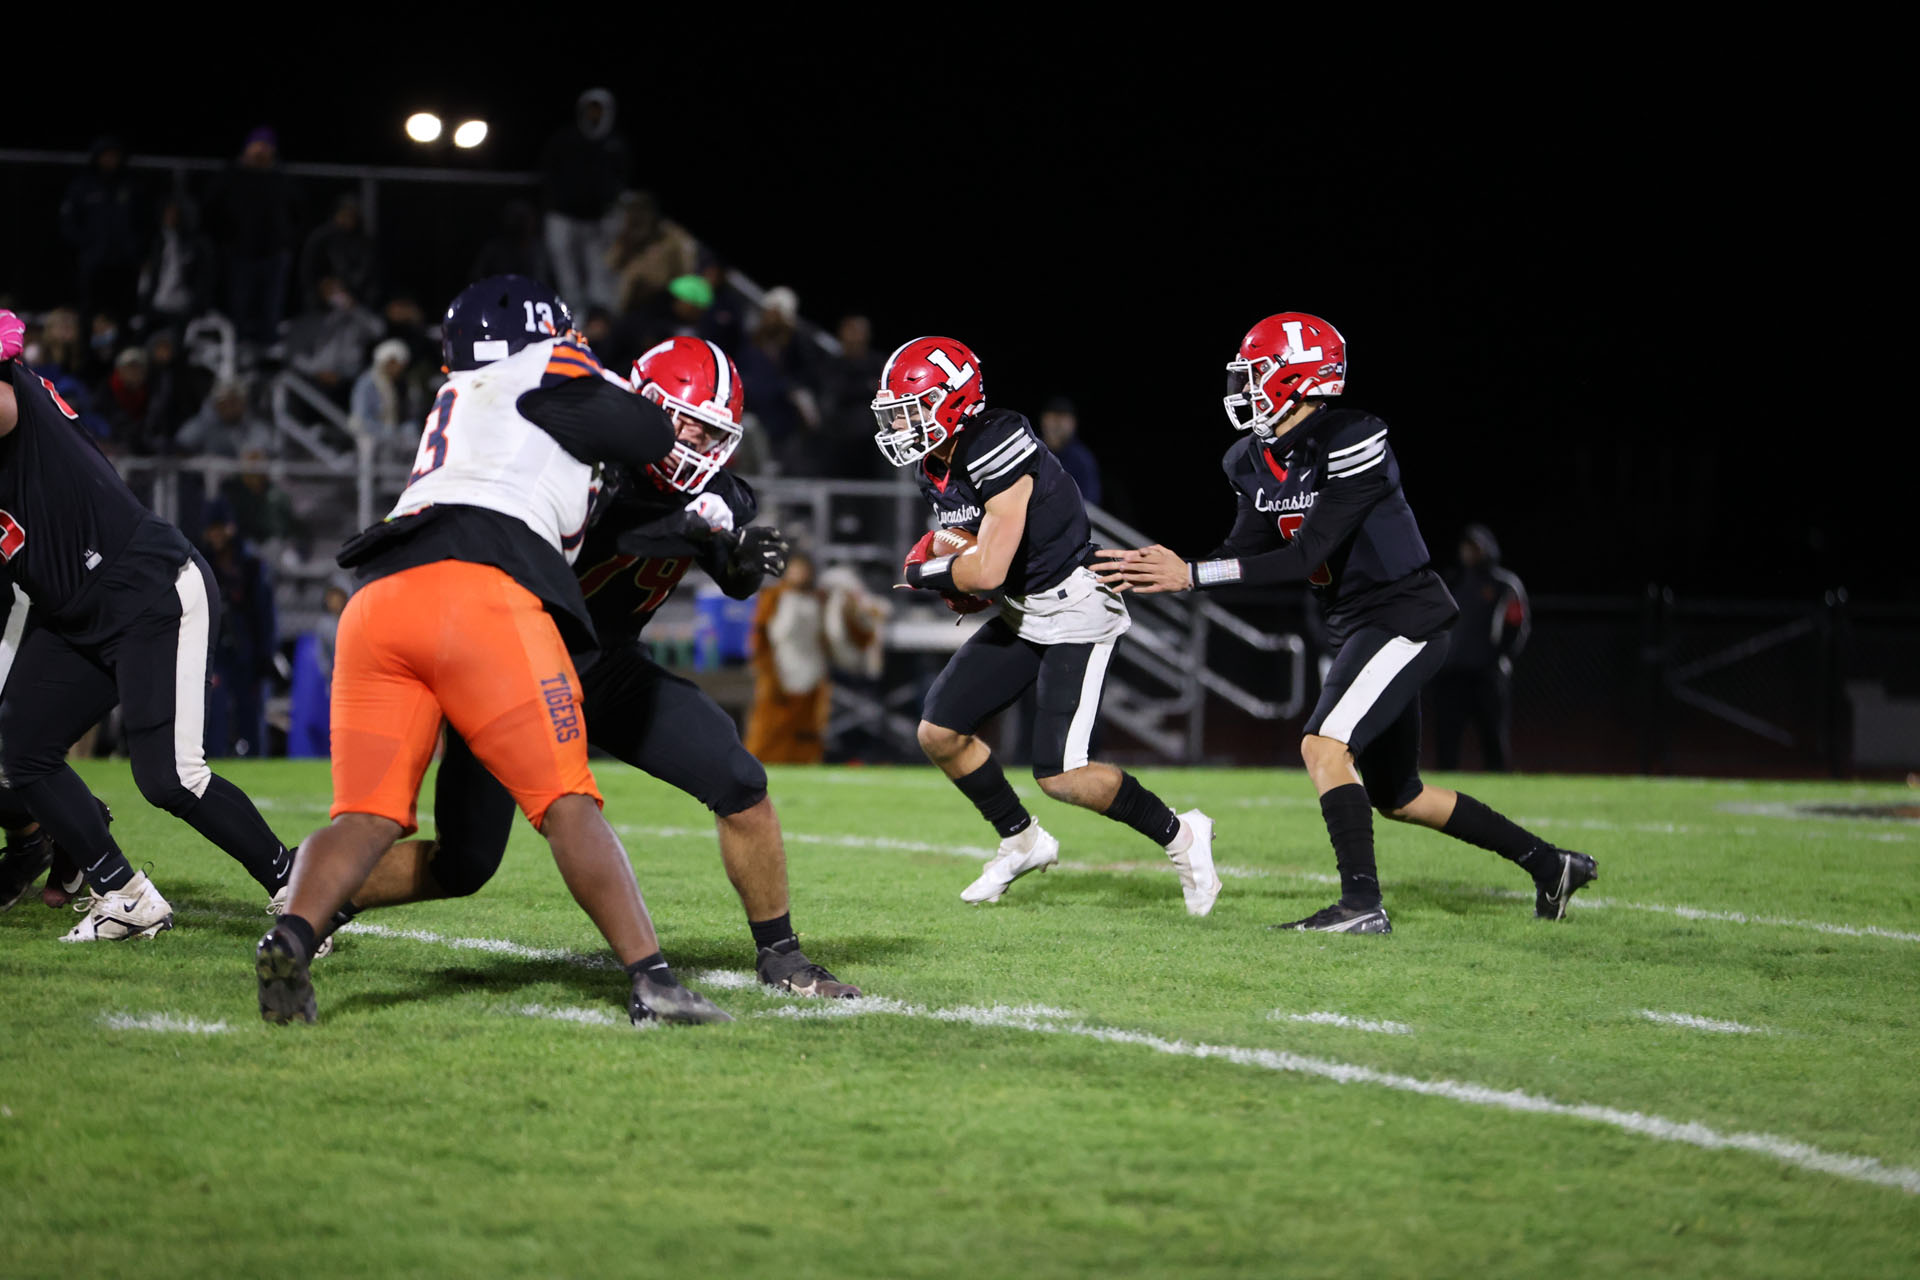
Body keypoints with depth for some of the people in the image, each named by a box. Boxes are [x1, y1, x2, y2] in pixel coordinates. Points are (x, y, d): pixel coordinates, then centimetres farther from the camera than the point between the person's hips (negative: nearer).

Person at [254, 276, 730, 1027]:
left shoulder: (456, 403, 37)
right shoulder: (545, 375, 17)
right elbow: (651, 439, 19)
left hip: (377, 600, 6)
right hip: (476, 591, -6)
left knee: (367, 815, 1)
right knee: (566, 807, -5)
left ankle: (292, 937, -25)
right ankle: (651, 982, -10)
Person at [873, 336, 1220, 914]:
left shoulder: (997, 448, -27)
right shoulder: (935, 467, 3)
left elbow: (989, 569, -30)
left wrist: (927, 574, -12)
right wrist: (952, 575, 1)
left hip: (1076, 611, -9)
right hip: (1021, 614, 9)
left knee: (1060, 775, -16)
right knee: (939, 732, 3)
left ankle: (1179, 834, 5)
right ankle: (1022, 842, 22)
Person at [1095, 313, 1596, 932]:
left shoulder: (1352, 442, -22)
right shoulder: (1256, 462, 4)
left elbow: (1305, 557, -26)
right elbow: (1243, 553, 6)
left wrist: (1192, 575, -28)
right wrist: (1161, 568, -10)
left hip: (1405, 618, -9)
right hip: (1357, 625, 9)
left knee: (1325, 746, -23)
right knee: (1397, 796, 15)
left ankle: (1362, 905, -20)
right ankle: (1550, 865, 28)